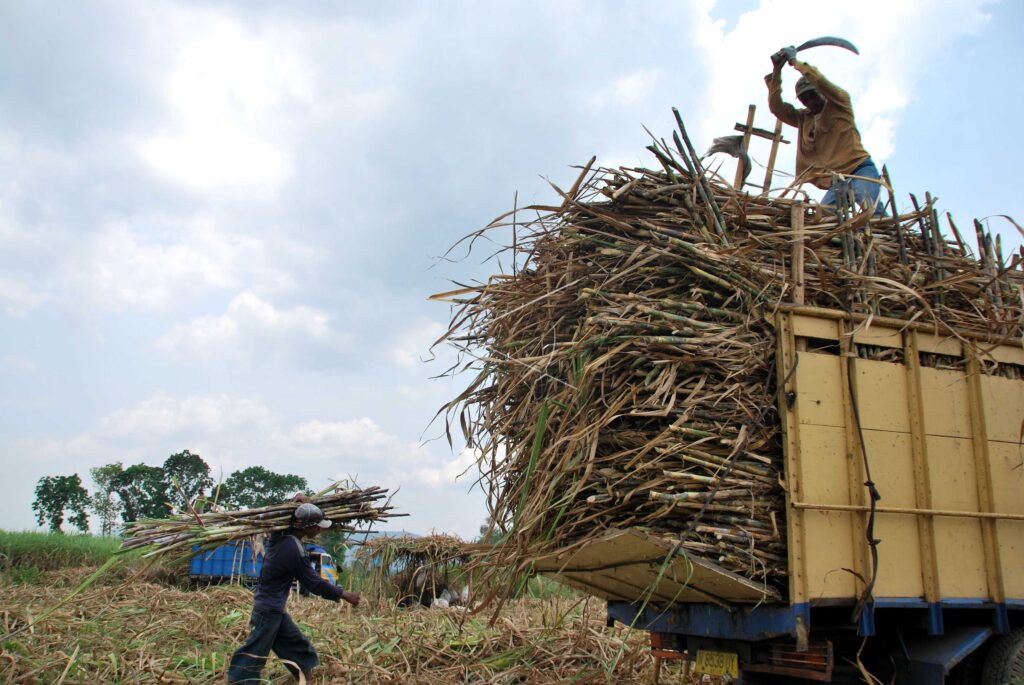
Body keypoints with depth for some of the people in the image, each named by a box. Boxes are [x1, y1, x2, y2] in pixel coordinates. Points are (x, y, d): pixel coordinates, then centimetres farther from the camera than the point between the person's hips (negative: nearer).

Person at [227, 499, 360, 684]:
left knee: (297, 646, 17)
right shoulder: (294, 549, -25)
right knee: (253, 655, 0)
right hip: (268, 610, -9)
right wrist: (344, 594, -10)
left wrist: (298, 506, 4)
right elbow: (313, 583, -18)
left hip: (274, 608, 9)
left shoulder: (281, 536, -2)